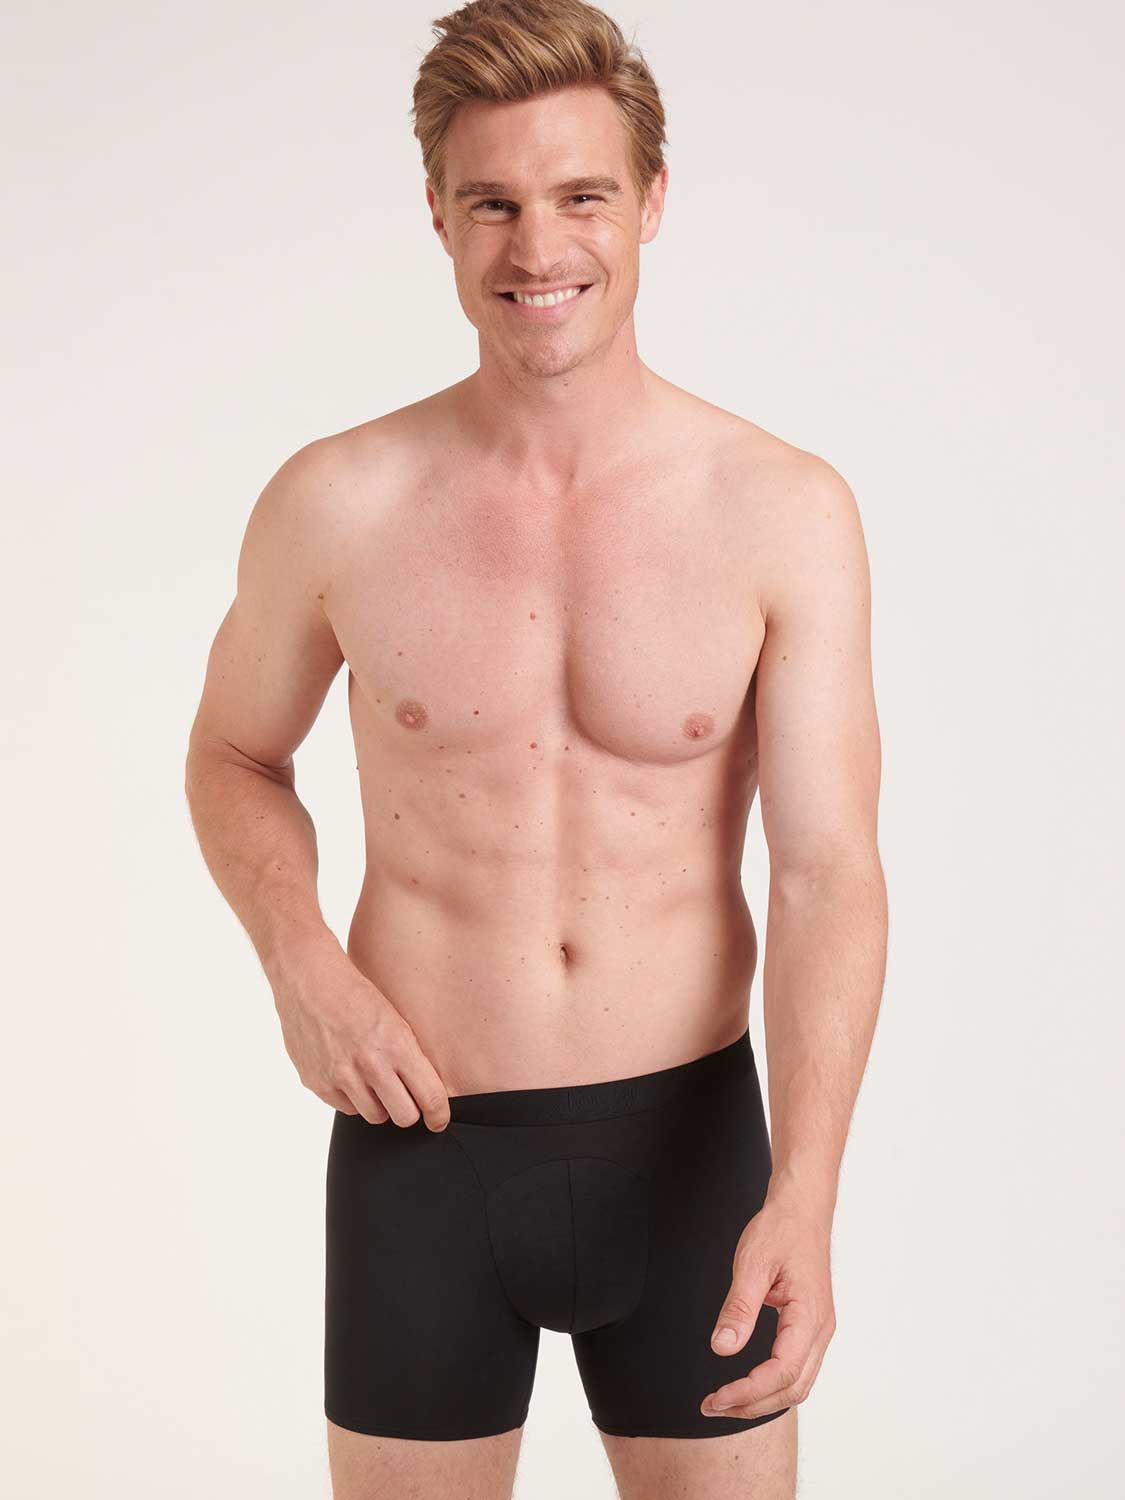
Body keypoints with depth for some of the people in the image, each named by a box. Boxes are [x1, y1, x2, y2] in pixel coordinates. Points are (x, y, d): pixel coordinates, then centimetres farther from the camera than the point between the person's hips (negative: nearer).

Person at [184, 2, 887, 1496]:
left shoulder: (787, 514, -9)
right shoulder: (334, 506, -6)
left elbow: (830, 870, -12)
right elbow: (235, 758, 10)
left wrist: (803, 1200, -23)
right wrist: (300, 964, -9)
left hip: (688, 1144, 0)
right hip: (419, 1145, 1)